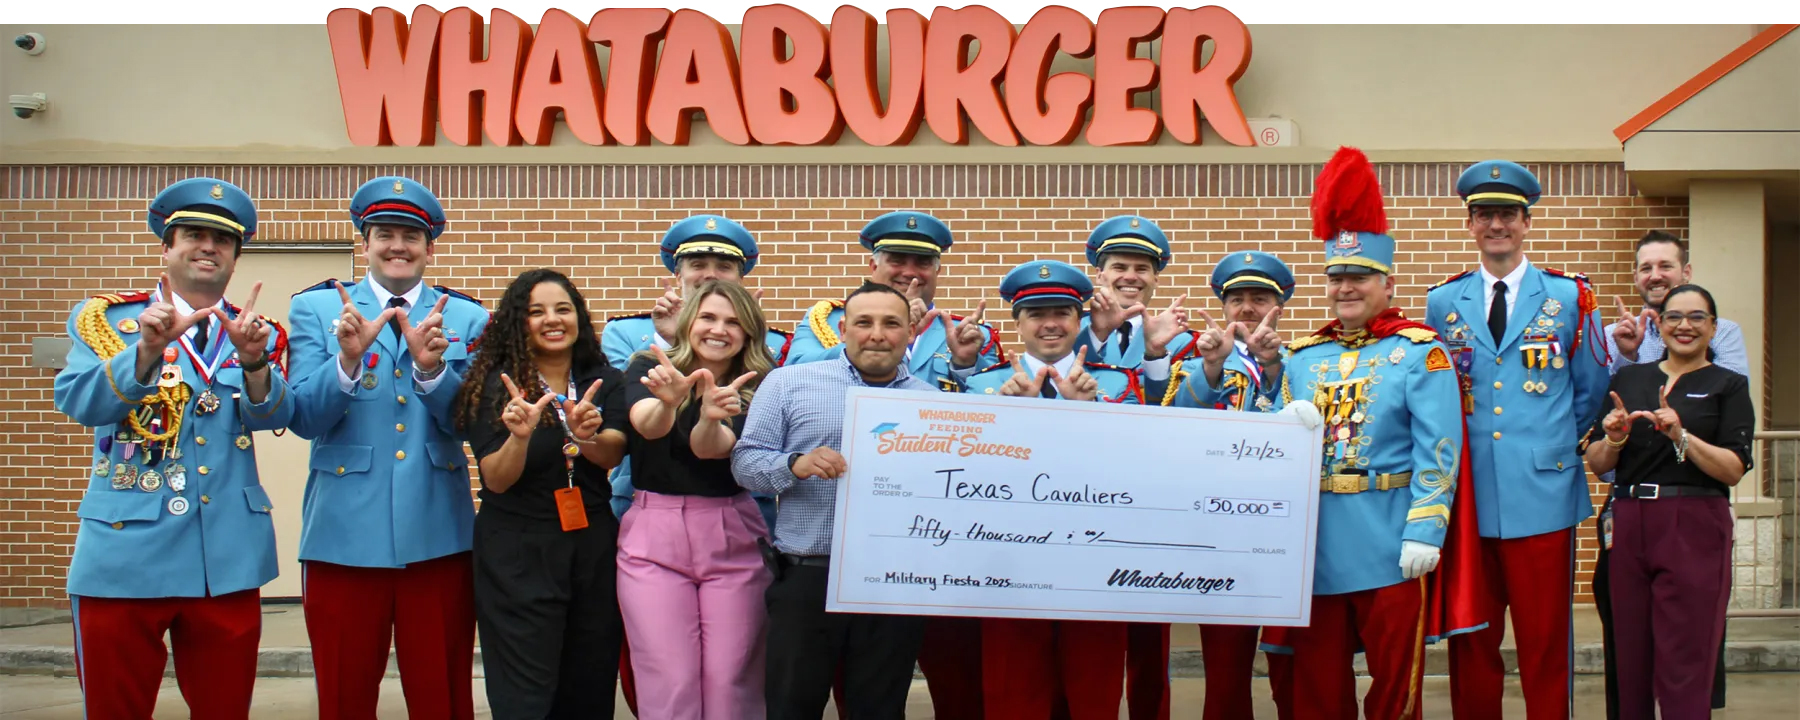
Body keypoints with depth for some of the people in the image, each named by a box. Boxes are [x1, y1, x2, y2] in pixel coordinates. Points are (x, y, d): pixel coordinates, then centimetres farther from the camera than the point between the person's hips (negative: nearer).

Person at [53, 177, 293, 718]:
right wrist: (150, 348, -27)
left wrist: (253, 361, -27)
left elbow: (275, 415, -8)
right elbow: (77, 403, -13)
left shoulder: (259, 333, 9)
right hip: (124, 554, -2)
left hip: (228, 559, 2)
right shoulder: (107, 318, 4)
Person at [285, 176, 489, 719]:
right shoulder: (316, 309, 6)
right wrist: (349, 359, -21)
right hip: (345, 533, 0)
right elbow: (306, 420, -3)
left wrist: (431, 366, -20)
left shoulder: (467, 318, 7)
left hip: (438, 536, 0)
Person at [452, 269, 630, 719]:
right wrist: (520, 435, -31)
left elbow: (611, 457, -11)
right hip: (518, 554, -3)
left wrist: (587, 435, -34)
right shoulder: (495, 386, -5)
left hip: (593, 548, 3)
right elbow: (497, 480, -11)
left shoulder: (605, 382, 4)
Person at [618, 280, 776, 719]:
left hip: (732, 535, 0)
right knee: (668, 683, -2)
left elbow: (712, 447, -17)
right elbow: (646, 424, -20)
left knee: (730, 681, 0)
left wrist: (711, 418, -40)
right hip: (653, 535, 0)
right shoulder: (649, 368, 2)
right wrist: (668, 400, -42)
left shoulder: (757, 386, 1)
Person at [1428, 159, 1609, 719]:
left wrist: (1555, 447, 10)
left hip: (1543, 493, -1)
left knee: (1545, 641, 3)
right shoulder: (1442, 303, 9)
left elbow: (1590, 393, 11)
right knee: (1471, 643, 8)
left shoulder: (1569, 297, 4)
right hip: (1468, 498, 2)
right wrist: (1462, 447, 7)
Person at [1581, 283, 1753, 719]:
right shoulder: (1628, 379, 13)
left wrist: (1681, 436, -20)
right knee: (1631, 665, 6)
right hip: (1629, 527, 3)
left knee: (1685, 668, -5)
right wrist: (1615, 437, -9)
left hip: (1694, 530, -3)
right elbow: (1597, 464, 11)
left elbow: (1733, 470, -7)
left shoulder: (1728, 386, 4)